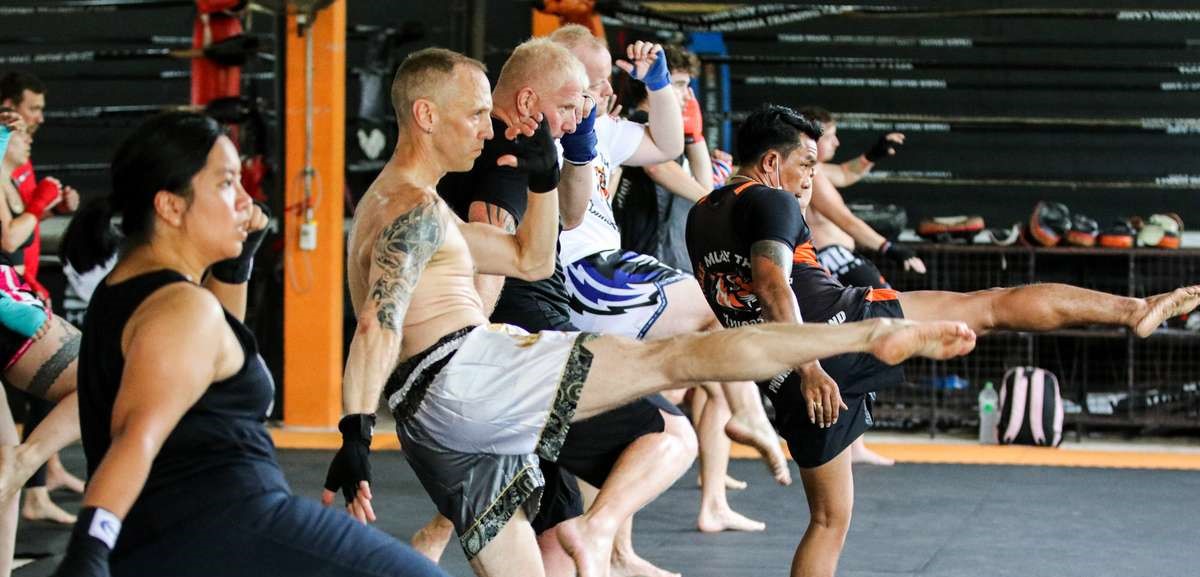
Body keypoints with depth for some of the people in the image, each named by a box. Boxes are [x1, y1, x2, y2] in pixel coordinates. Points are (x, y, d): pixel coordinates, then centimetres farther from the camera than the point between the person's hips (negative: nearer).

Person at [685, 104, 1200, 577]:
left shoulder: (700, 218, 20)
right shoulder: (770, 202, -4)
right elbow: (772, 284, -21)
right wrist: (810, 369, -28)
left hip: (787, 385, 7)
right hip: (843, 324, -7)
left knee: (828, 520, 17)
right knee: (992, 306, 1)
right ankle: (1133, 310, -1)